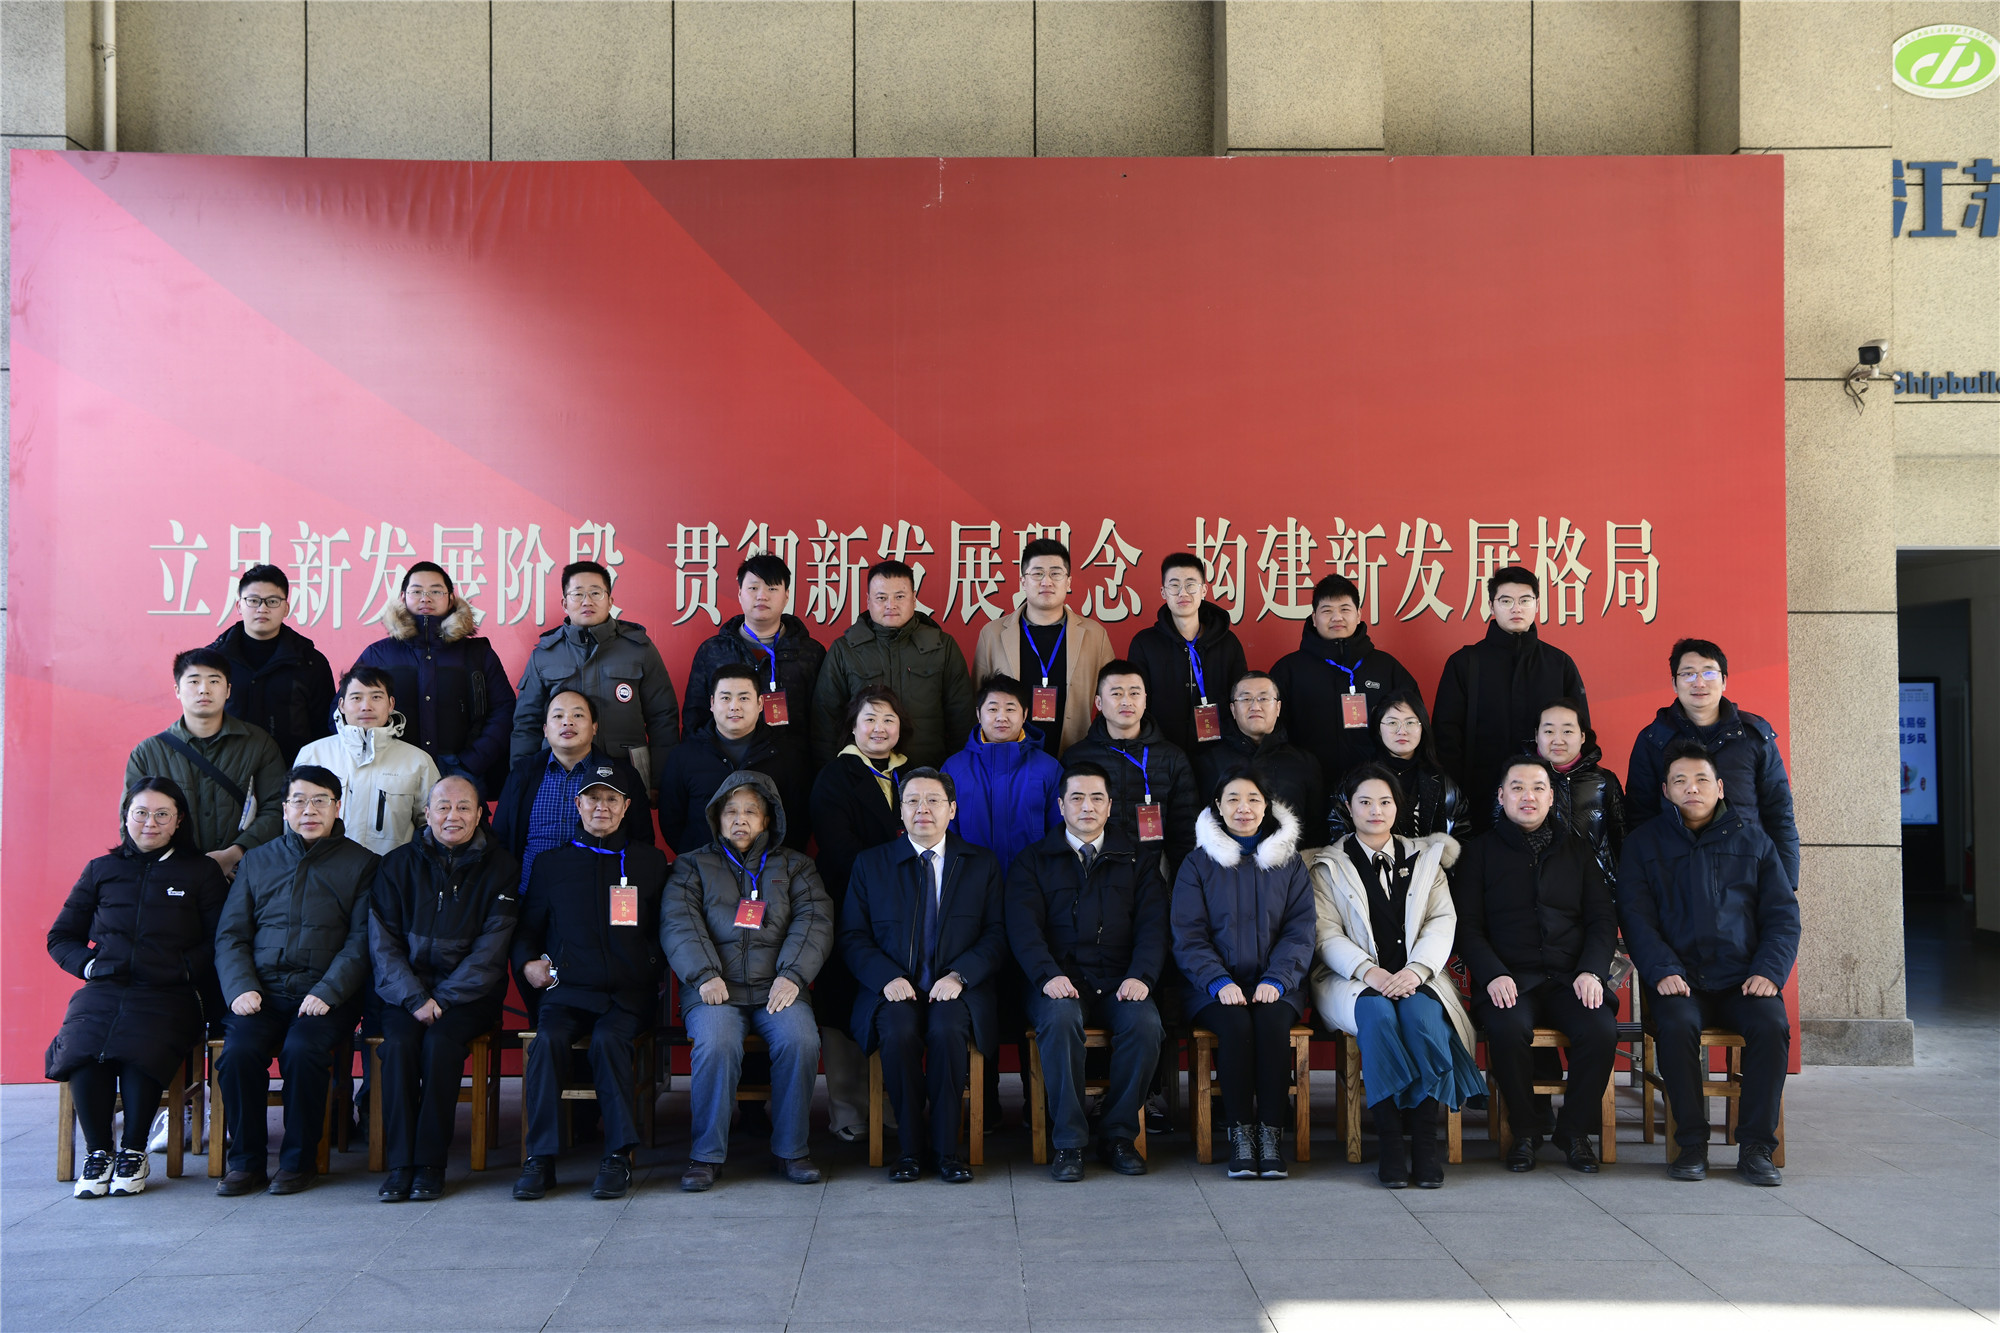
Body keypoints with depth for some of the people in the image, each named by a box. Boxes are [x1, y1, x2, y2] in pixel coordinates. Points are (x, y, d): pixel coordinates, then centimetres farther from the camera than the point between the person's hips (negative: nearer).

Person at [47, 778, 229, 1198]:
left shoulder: (202, 872, 13)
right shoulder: (101, 871, 20)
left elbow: (220, 942, 5)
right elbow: (60, 937, 22)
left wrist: (182, 969, -9)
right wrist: (89, 963, 4)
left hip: (167, 995, -2)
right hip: (103, 989, 2)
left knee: (140, 1053, -34)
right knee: (80, 1050, -31)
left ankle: (133, 1152, -15)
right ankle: (97, 1151, -14)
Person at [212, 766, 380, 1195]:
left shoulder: (362, 863, 9)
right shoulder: (258, 861, 18)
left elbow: (361, 941, 0)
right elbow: (230, 935, 13)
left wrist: (326, 992, -14)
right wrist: (240, 987, -5)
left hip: (325, 994, -2)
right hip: (262, 991, 3)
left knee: (302, 1051, -30)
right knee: (238, 1052, -26)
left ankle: (299, 1160, -12)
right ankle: (245, 1161, -9)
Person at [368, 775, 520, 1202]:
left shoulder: (500, 868, 3)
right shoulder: (398, 865, 7)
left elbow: (490, 950, -4)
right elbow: (382, 943, 0)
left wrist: (443, 999, -15)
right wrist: (415, 998, -14)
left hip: (469, 995, -1)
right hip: (405, 991, 1)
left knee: (441, 1041, -29)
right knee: (399, 1043, -27)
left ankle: (430, 1163, -20)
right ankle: (400, 1162, -20)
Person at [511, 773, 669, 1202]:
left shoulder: (649, 861, 15)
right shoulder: (551, 862, 17)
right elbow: (527, 926, 24)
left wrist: (649, 962, 0)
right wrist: (527, 962, 6)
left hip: (629, 993, -1)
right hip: (568, 989, 1)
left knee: (609, 1039, -32)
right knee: (548, 1039, -29)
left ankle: (619, 1156, -23)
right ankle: (540, 1159, -23)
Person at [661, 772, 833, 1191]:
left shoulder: (794, 865, 19)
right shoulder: (693, 866, 17)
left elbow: (814, 921, 6)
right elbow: (678, 923, 3)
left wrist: (792, 975, -11)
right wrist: (704, 975, -13)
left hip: (777, 987, 1)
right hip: (715, 989, -1)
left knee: (800, 1041, -28)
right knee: (716, 1044, -31)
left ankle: (791, 1149, -12)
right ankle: (706, 1154, -17)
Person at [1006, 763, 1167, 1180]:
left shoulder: (1136, 860, 17)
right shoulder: (1034, 860, 13)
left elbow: (1152, 925, 5)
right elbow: (1023, 927, -1)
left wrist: (1141, 976, -14)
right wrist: (1048, 975, -19)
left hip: (1119, 983, 1)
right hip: (1060, 982, -1)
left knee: (1145, 1022, -30)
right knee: (1060, 1018, -35)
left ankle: (1118, 1135, -13)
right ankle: (1068, 1142, -23)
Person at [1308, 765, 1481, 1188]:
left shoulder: (1424, 858, 18)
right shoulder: (1329, 866, 12)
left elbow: (1443, 921, 6)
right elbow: (1327, 935, 1)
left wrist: (1416, 969, -14)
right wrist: (1368, 970, -18)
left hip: (1415, 978, 1)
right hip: (1353, 980, -1)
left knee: (1422, 1011, -33)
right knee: (1377, 1013, -35)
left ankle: (1425, 1138, -32)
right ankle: (1389, 1138, -33)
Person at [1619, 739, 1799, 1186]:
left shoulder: (1752, 839, 14)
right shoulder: (1644, 843, 11)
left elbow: (1783, 914, 10)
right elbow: (1635, 915, 3)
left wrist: (1769, 970, -7)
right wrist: (1662, 971, -13)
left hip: (1743, 979, 1)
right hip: (1681, 980, -1)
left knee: (1771, 1025, -29)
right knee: (1675, 1025, -32)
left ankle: (1756, 1146, -18)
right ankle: (1691, 1142, -19)